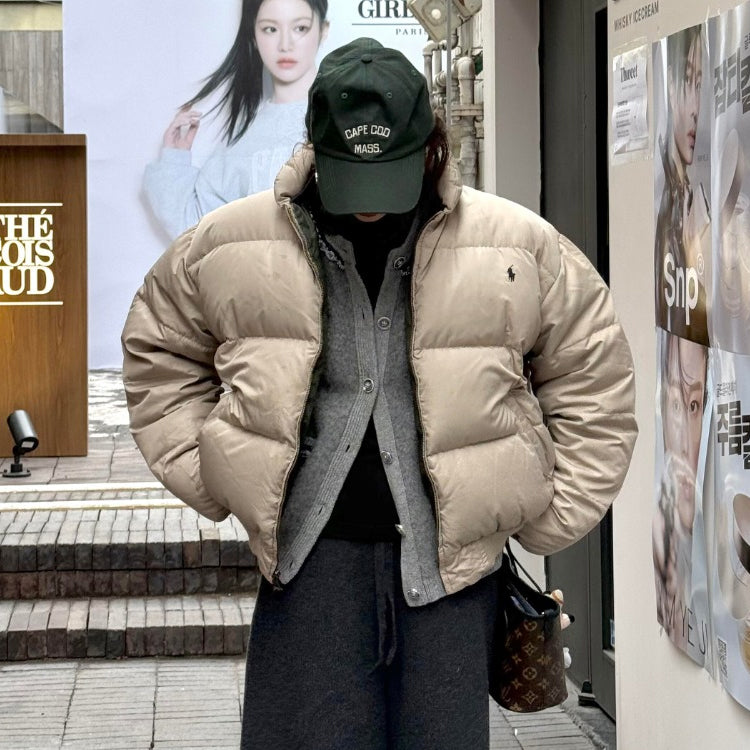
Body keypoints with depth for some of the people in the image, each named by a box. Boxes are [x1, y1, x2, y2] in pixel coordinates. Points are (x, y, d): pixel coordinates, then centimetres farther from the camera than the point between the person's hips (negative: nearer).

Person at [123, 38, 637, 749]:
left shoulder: (519, 245, -2)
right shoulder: (231, 242, 0)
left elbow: (592, 376, 9)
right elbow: (159, 353, 15)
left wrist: (549, 518, 5)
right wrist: (209, 478, 6)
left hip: (451, 555, 0)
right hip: (311, 550, 0)